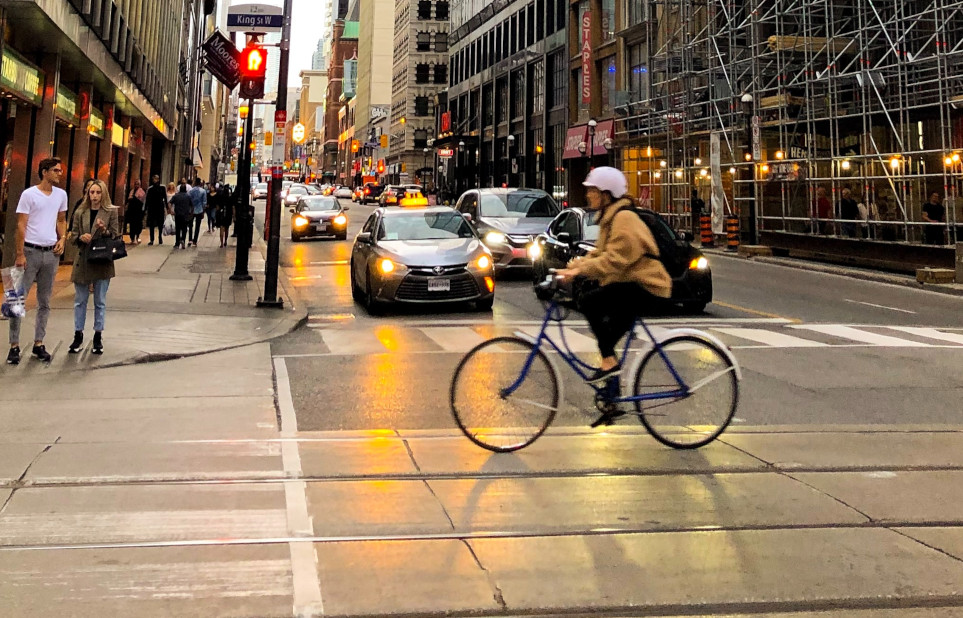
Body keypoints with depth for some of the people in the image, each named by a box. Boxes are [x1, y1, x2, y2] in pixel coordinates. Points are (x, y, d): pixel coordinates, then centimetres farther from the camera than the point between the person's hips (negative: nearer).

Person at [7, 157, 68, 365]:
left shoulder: (61, 194, 8)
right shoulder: (29, 194, -6)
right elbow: (21, 226, -8)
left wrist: (62, 239, 3)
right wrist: (20, 254, -13)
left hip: (51, 253, 5)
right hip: (30, 251, -5)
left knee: (45, 302, 9)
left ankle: (38, 344, 17)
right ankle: (14, 346, 2)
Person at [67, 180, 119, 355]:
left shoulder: (111, 212, 0)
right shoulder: (80, 213, 6)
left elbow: (116, 237, -1)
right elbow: (72, 237, 8)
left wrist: (104, 231, -20)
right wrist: (80, 238, -13)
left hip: (102, 262, -2)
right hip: (83, 261, 2)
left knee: (100, 301, 6)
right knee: (80, 301, 8)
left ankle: (98, 337, 15)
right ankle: (78, 337, 17)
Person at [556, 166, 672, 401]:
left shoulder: (624, 218, -17)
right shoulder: (609, 217, 17)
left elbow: (614, 260, -27)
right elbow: (600, 254, 16)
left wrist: (580, 270, -29)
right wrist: (573, 265, -1)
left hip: (645, 286, -11)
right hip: (631, 285, 11)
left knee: (588, 301, -23)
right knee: (607, 333, 11)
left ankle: (609, 363, -18)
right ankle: (612, 392, 21)